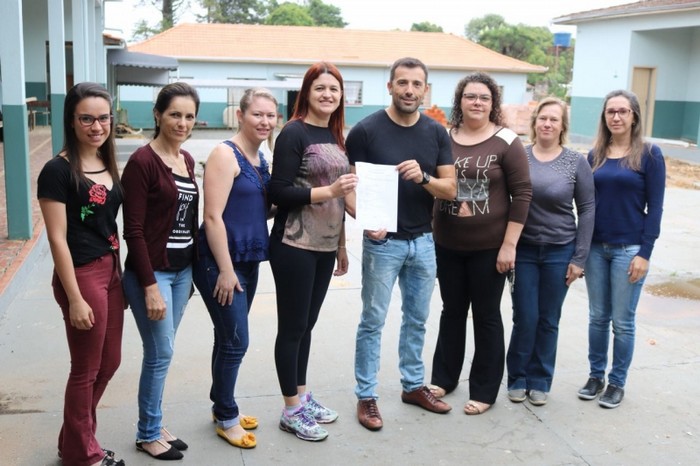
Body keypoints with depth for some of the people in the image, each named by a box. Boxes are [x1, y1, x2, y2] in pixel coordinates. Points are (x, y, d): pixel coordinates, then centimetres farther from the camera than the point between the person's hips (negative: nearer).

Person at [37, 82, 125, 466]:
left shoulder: (108, 165, 8)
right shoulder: (58, 171, -14)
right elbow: (57, 239, -16)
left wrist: (120, 274, 13)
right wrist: (75, 298, -17)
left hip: (111, 271, 8)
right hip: (81, 275, -8)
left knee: (109, 363, 17)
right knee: (86, 370, 7)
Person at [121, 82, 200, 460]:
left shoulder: (187, 160, 8)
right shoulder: (142, 161, -14)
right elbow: (133, 230, -16)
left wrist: (192, 269, 13)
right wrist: (150, 286, -19)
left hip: (182, 269, 7)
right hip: (152, 271, -7)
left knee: (161, 351, 15)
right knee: (161, 353, 1)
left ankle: (153, 426, 28)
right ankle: (147, 434, 20)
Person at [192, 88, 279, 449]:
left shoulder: (260, 158, 10)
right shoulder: (226, 154, -14)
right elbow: (213, 216, -19)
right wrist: (225, 269, -20)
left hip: (248, 260, 8)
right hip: (221, 262, -8)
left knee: (228, 338, 17)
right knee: (235, 340, -1)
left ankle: (222, 405, 31)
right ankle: (226, 418, 17)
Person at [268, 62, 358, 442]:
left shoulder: (335, 136, 11)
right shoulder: (294, 133, -11)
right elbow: (278, 192, -17)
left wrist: (341, 244, 18)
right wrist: (330, 190, -23)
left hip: (325, 247, 7)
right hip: (295, 247, -7)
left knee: (307, 324, 16)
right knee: (292, 327, 3)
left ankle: (302, 397, 29)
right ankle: (291, 410, 15)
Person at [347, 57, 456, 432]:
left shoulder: (436, 132, 2)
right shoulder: (366, 130, -9)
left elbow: (450, 189, 0)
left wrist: (423, 177, -20)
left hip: (423, 241, 4)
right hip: (382, 242, -4)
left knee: (417, 319, 16)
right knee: (373, 322, 5)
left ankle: (413, 386, 31)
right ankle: (366, 396, 16)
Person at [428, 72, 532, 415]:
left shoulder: (507, 142, -8)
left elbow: (522, 194, -8)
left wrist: (509, 245, -12)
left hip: (489, 247, -3)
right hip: (447, 245, 3)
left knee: (486, 316, 9)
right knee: (451, 312, 16)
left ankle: (484, 390, 22)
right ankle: (443, 377, 33)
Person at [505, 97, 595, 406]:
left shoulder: (576, 162, -2)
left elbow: (587, 210, 0)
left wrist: (579, 257, -4)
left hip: (560, 252, 0)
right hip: (523, 250, 0)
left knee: (548, 320, 10)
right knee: (525, 318, 3)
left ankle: (540, 380, 25)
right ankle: (517, 378, 23)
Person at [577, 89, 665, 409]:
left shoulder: (649, 154, -4)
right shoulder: (595, 155, 7)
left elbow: (655, 207, -6)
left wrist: (645, 253, -11)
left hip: (629, 249, -3)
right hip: (595, 248, 4)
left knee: (622, 321, 4)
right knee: (597, 317, 11)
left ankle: (617, 382, 19)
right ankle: (596, 375, 25)